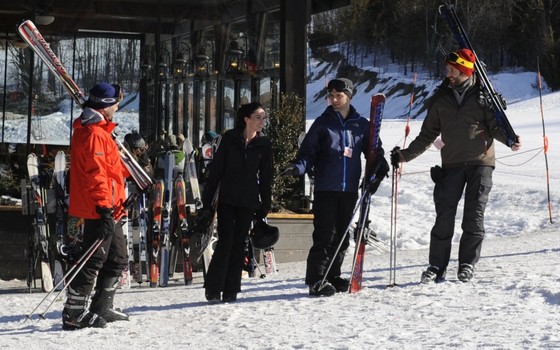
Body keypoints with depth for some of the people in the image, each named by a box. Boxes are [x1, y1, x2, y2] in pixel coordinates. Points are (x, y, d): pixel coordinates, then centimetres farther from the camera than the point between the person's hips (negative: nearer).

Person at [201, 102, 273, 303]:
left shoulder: (264, 144, 5)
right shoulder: (230, 139, 0)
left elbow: (265, 177, 8)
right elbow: (215, 170, 1)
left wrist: (265, 206, 5)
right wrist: (207, 201, -2)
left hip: (248, 201, 2)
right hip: (227, 199, -2)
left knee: (239, 244, 3)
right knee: (226, 241, -10)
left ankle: (231, 290, 9)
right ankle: (213, 288, -4)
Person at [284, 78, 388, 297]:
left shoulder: (361, 125, 9)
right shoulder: (323, 123, 2)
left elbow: (374, 150, 18)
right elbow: (308, 152, 1)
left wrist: (380, 166, -2)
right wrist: (298, 168, -18)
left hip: (350, 189, 3)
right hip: (325, 188, -3)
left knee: (342, 236, 9)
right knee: (325, 235, -8)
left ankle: (333, 277, 20)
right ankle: (316, 280, -5)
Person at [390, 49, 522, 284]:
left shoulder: (483, 95, 4)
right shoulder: (441, 99, 11)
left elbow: (496, 126, 1)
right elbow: (427, 135, 16)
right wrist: (405, 155, 9)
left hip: (481, 162, -2)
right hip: (451, 165, 2)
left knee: (474, 216, -2)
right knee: (444, 215, -5)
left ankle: (467, 263, 10)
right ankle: (437, 266, 1)